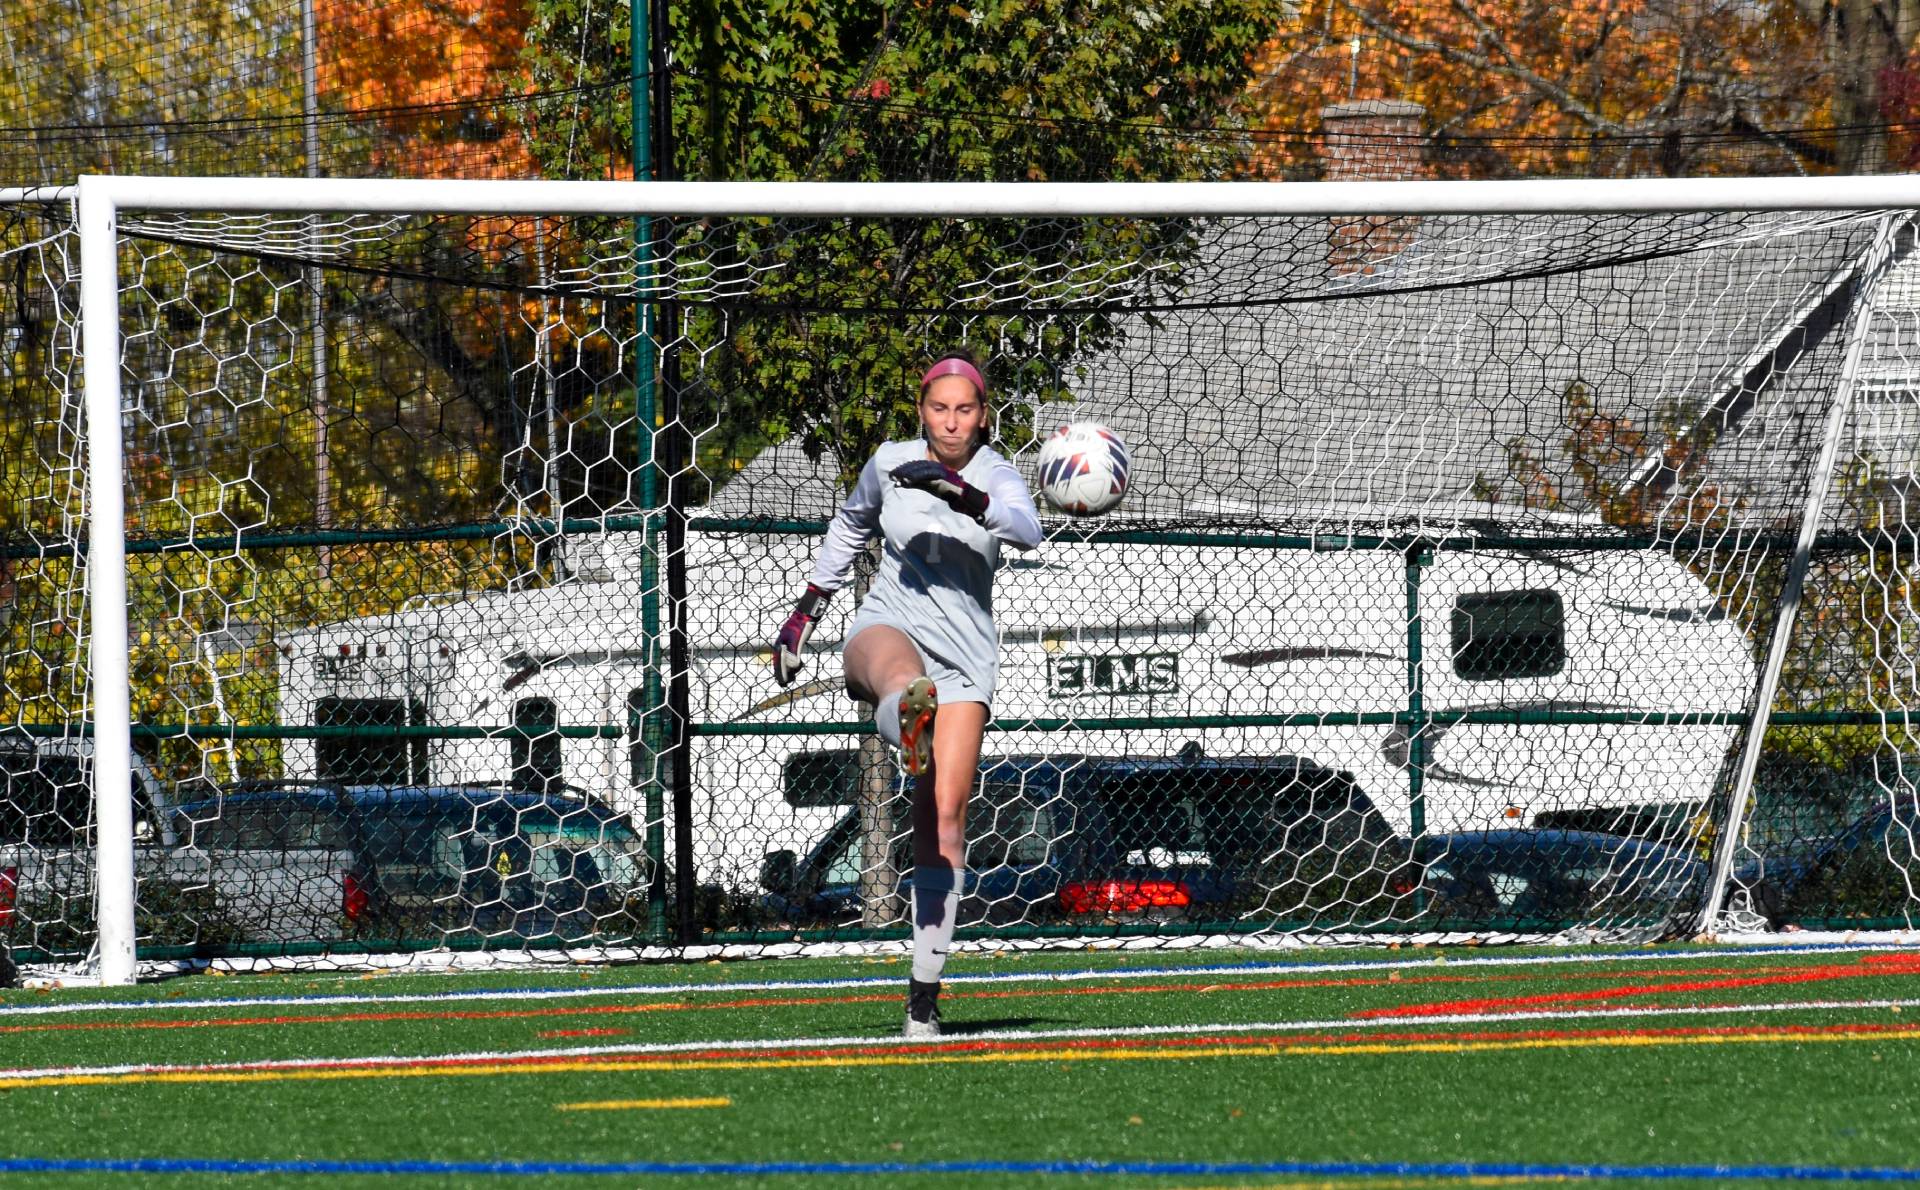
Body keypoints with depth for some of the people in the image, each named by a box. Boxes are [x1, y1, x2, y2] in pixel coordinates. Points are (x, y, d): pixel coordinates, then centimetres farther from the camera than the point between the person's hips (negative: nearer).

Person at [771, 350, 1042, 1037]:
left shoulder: (994, 477, -3)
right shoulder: (889, 465, 4)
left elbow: (1026, 530, -26)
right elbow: (850, 527, 26)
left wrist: (960, 493, -43)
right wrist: (805, 611, 26)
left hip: (964, 655, -1)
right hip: (885, 627, 1)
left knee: (943, 817, -9)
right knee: (900, 670, -41)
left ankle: (925, 995, -5)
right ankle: (907, 721, -79)